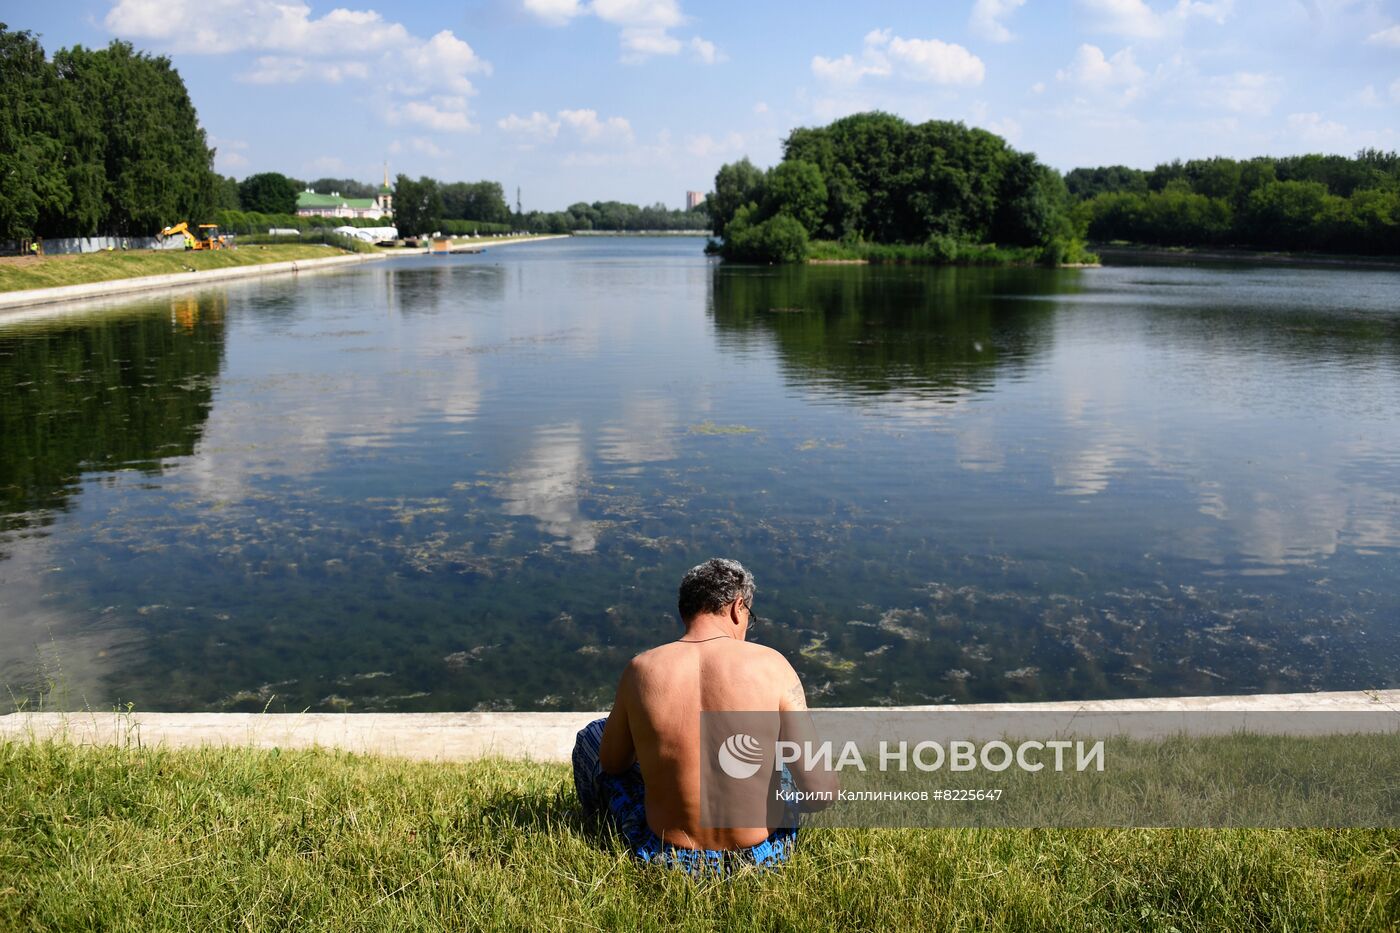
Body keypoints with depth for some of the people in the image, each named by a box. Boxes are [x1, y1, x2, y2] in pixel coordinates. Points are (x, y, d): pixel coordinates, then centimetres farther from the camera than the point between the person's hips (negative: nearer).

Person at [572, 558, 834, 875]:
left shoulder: (641, 669, -11)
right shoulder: (771, 665, -14)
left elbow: (612, 763, 6)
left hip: (666, 859, 0)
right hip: (764, 858, 0)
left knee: (591, 735, 25)